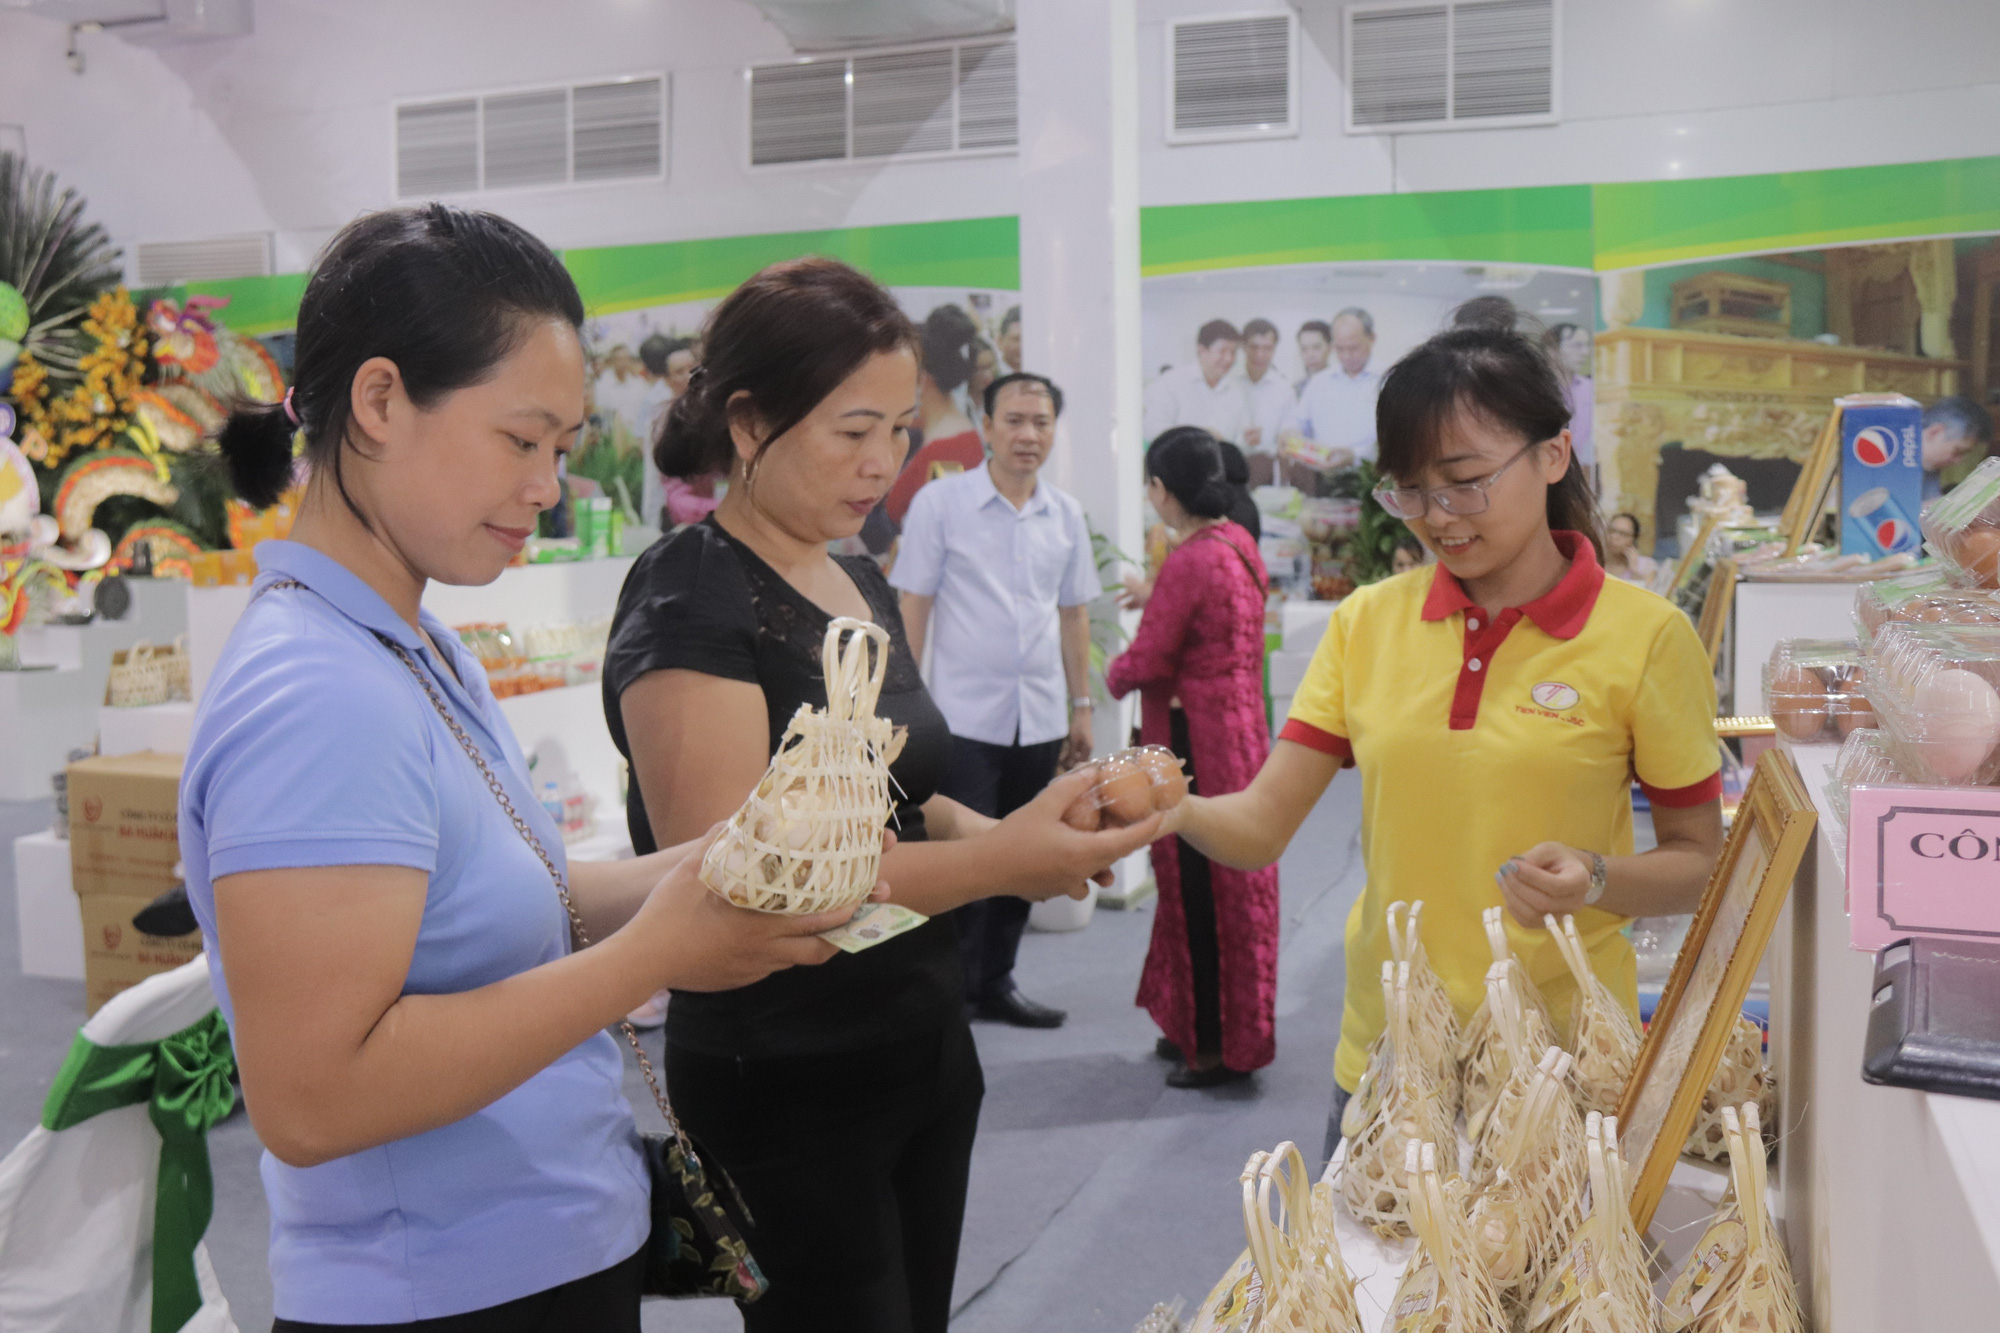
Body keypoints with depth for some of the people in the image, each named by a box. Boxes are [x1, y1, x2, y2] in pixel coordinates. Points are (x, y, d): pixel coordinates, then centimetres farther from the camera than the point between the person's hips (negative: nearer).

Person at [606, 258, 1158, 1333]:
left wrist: (1005, 831, -1)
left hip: (926, 1043, 8)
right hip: (786, 1088, -8)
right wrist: (994, 861, -29)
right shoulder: (691, 600, -16)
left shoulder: (859, 583, 9)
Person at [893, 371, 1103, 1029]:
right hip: (964, 719, -4)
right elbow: (912, 606, -4)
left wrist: (1081, 707, 14)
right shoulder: (940, 503, -4)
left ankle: (996, 983, 27)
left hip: (1040, 721, 5)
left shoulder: (1066, 515, 9)